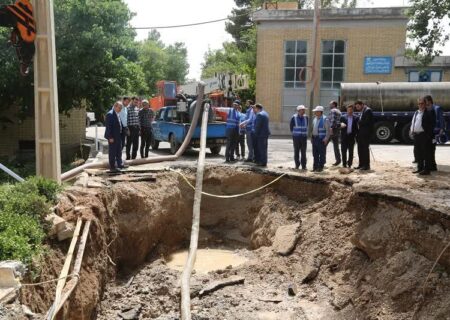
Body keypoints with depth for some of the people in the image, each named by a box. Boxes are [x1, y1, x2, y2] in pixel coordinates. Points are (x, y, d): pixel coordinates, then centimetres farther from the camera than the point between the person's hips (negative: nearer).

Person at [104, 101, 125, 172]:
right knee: (112, 152, 0)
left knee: (119, 151, 18)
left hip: (118, 136, 10)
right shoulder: (110, 114, -18)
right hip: (112, 137, -10)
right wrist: (110, 137, -22)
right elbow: (108, 126, -21)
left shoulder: (117, 114, 12)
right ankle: (112, 167, 9)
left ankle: (120, 164, 31)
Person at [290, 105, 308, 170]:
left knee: (303, 152, -1)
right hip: (296, 137, -2)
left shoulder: (306, 117, 3)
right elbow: (291, 126, 6)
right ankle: (297, 165, 13)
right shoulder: (294, 117, -6)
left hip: (304, 137, 2)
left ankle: (304, 166, 4)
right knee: (296, 151, 3)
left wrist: (304, 133, 14)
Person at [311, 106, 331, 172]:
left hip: (321, 139, -7)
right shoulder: (315, 119, 13)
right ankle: (315, 167, 19)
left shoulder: (325, 119, -10)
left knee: (322, 154, -1)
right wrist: (312, 137, 14)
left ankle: (320, 167, 6)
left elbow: (328, 130, -11)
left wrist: (326, 139, -17)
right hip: (315, 138, 7)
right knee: (315, 154, 11)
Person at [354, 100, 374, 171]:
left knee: (365, 149, -5)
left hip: (366, 133, -9)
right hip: (361, 134, 9)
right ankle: (361, 164, 18)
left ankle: (367, 165, 1)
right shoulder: (362, 112, 19)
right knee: (360, 149, 11)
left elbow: (367, 121, -20)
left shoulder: (368, 110, -11)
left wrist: (359, 123, -7)